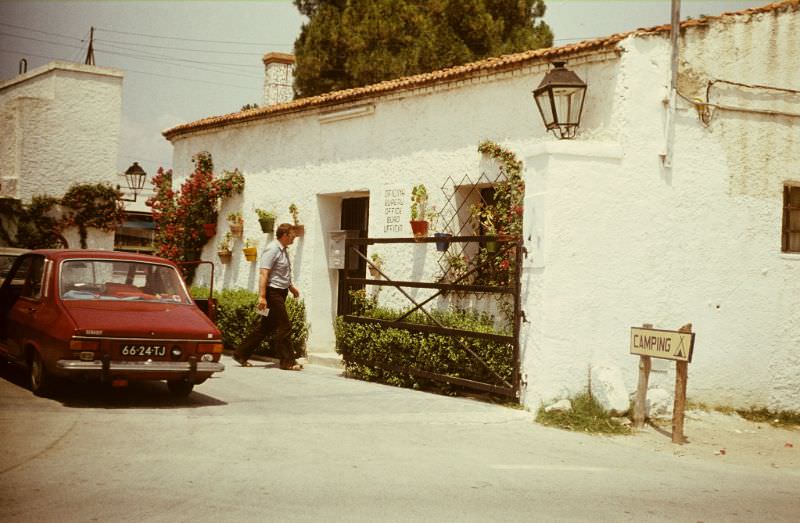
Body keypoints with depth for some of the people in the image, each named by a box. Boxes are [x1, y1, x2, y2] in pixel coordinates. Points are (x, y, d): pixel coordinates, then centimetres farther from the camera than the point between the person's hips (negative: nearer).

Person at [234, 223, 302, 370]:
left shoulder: (282, 250, 17)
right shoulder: (272, 250, -15)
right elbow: (263, 274, -22)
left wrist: (291, 287, 32)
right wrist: (262, 296, -28)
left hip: (280, 293, 10)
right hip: (272, 292, -10)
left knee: (265, 326, 11)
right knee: (284, 326, -8)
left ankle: (241, 354, 17)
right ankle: (287, 362, -4)